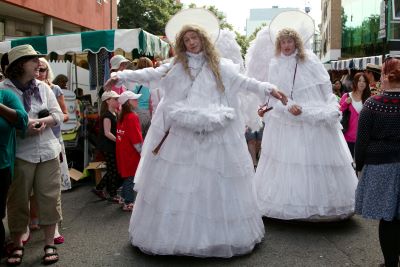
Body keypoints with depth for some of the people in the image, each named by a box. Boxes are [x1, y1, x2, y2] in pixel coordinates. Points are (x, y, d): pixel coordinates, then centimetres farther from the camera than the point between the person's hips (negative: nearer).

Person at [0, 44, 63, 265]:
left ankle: (49, 244, 18)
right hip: (19, 154, -3)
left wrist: (43, 121, -11)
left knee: (49, 197, 6)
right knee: (18, 200, 5)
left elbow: (58, 115, 8)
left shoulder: (43, 87, 9)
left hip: (47, 152, 4)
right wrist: (22, 125, -21)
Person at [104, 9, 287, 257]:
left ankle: (215, 235, 16)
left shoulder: (220, 66, 10)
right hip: (181, 133, 0)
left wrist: (268, 88, -1)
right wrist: (122, 76, 2)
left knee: (214, 182, 3)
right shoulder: (177, 65, 10)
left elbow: (243, 81, 8)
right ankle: (173, 233, 13)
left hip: (213, 134, 0)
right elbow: (151, 74, 7)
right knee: (177, 182, 2)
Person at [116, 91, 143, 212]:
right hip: (131, 153, -8)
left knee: (127, 175, 18)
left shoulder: (122, 116, 7)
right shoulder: (133, 117, -19)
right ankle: (128, 203, 9)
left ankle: (125, 198, 29)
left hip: (123, 152, 8)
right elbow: (136, 140, -22)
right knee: (131, 177, 1)